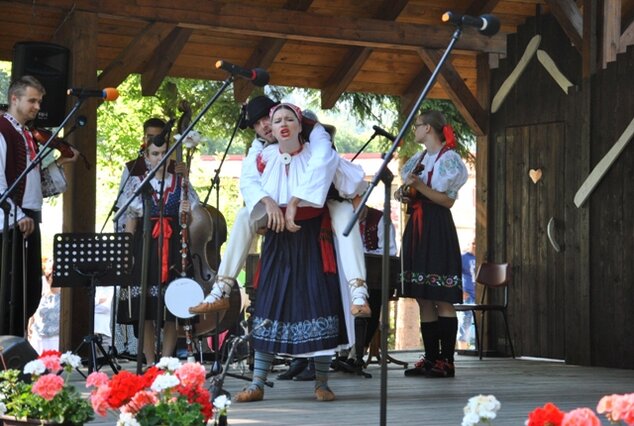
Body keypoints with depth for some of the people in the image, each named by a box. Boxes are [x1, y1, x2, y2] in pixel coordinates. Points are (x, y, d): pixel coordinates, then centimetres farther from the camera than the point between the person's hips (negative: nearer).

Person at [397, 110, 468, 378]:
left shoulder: (448, 158, -4)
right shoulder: (419, 159, 19)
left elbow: (447, 200, -10)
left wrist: (419, 186, -19)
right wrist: (404, 194, 7)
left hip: (437, 229, -8)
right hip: (416, 226, 8)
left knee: (441, 299, -10)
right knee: (423, 299, 5)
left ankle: (446, 361, -11)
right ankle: (431, 358, 7)